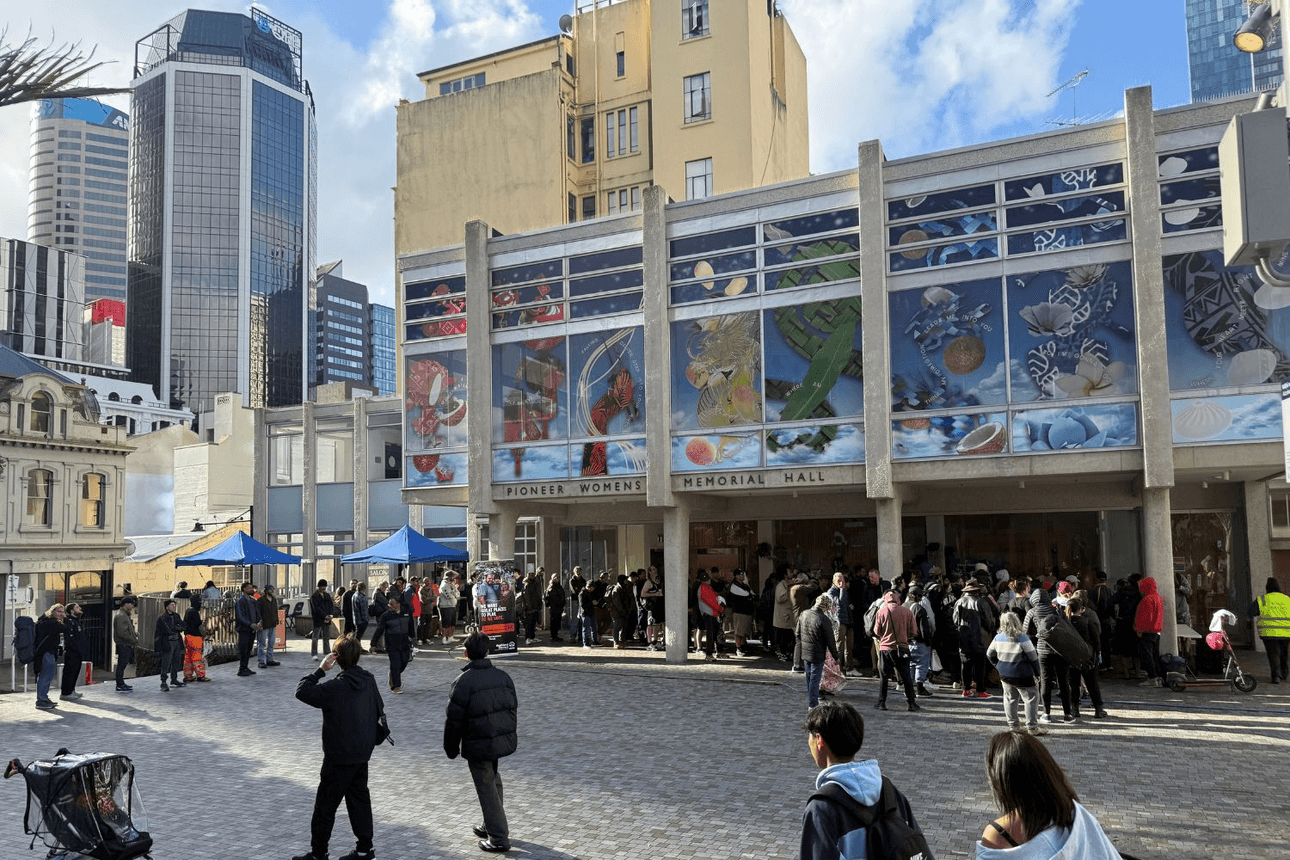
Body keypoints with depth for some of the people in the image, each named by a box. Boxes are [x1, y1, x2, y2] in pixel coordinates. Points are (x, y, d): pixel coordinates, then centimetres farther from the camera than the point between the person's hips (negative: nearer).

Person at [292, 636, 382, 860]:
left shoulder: (335, 688, -23)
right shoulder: (369, 680, -1)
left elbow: (302, 691, -17)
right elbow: (379, 709, 9)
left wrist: (320, 669, -12)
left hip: (339, 756, -7)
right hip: (363, 752, 7)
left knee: (325, 804, 6)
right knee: (359, 797, 17)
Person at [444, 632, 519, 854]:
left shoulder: (464, 681, -15)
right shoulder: (503, 676, 5)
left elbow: (453, 719, -12)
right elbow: (513, 708, 13)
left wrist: (451, 747, 1)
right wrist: (509, 734, 25)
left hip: (479, 745, -7)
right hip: (504, 740, 7)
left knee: (486, 788, 3)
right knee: (493, 781, 23)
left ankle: (499, 838, 7)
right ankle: (493, 827, 35)